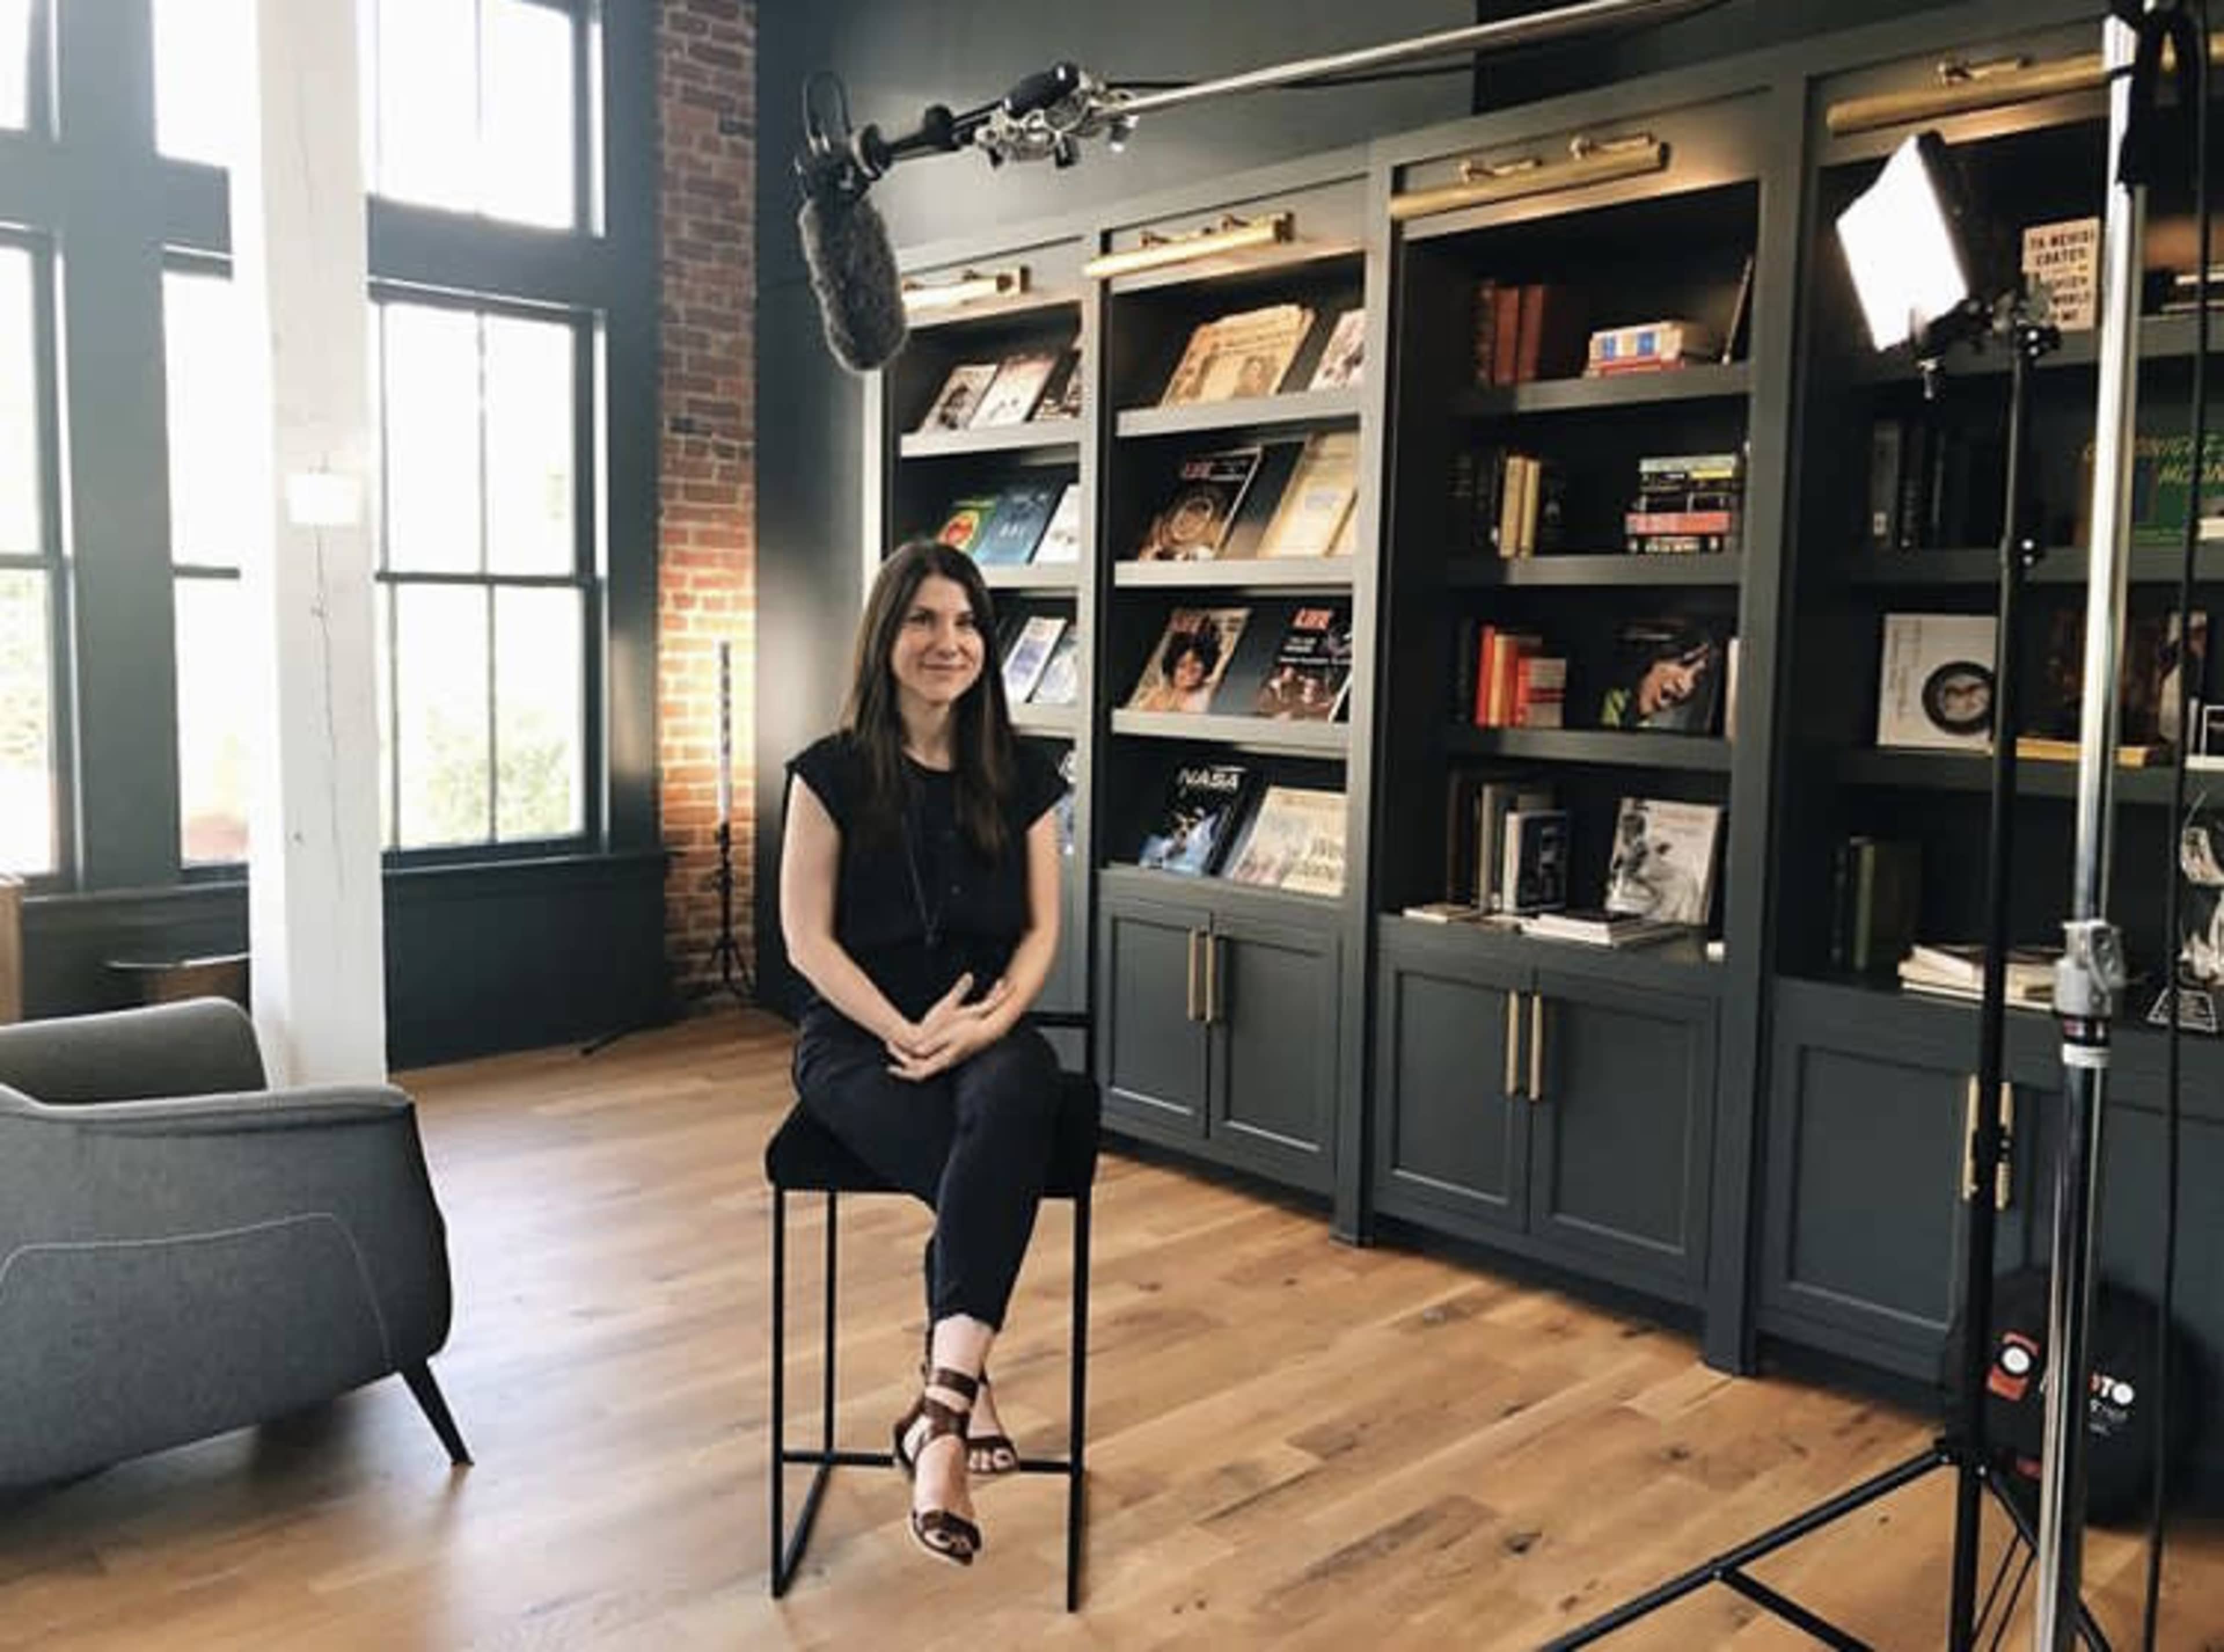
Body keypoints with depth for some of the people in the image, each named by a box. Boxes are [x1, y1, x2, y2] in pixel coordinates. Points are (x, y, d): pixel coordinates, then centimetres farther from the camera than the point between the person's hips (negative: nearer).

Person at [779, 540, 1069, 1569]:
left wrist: (991, 1020, -14)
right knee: (990, 1174, -32)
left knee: (1020, 1093, -35)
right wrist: (906, 1033, -17)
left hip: (986, 1031, 2)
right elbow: (806, 938, -5)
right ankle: (963, 1391, -16)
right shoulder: (834, 773, -2)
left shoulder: (1021, 775, 6)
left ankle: (937, 1405, -35)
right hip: (857, 1039, -2)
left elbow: (1041, 927, 6)